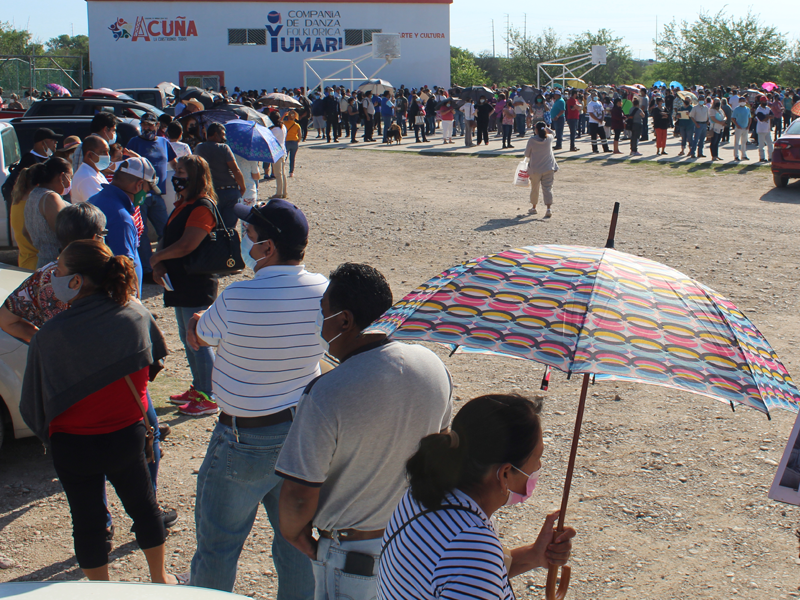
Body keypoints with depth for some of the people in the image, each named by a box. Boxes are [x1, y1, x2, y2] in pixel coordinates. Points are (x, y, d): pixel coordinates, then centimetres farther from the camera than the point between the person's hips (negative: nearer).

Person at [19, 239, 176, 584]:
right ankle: (160, 578, 39)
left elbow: (33, 401, -11)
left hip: (74, 443, -3)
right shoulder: (135, 314, -13)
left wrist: (44, 430, 8)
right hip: (128, 435, 3)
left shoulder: (51, 335, -23)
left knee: (87, 520, 15)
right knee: (143, 505, 21)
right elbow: (154, 359, 7)